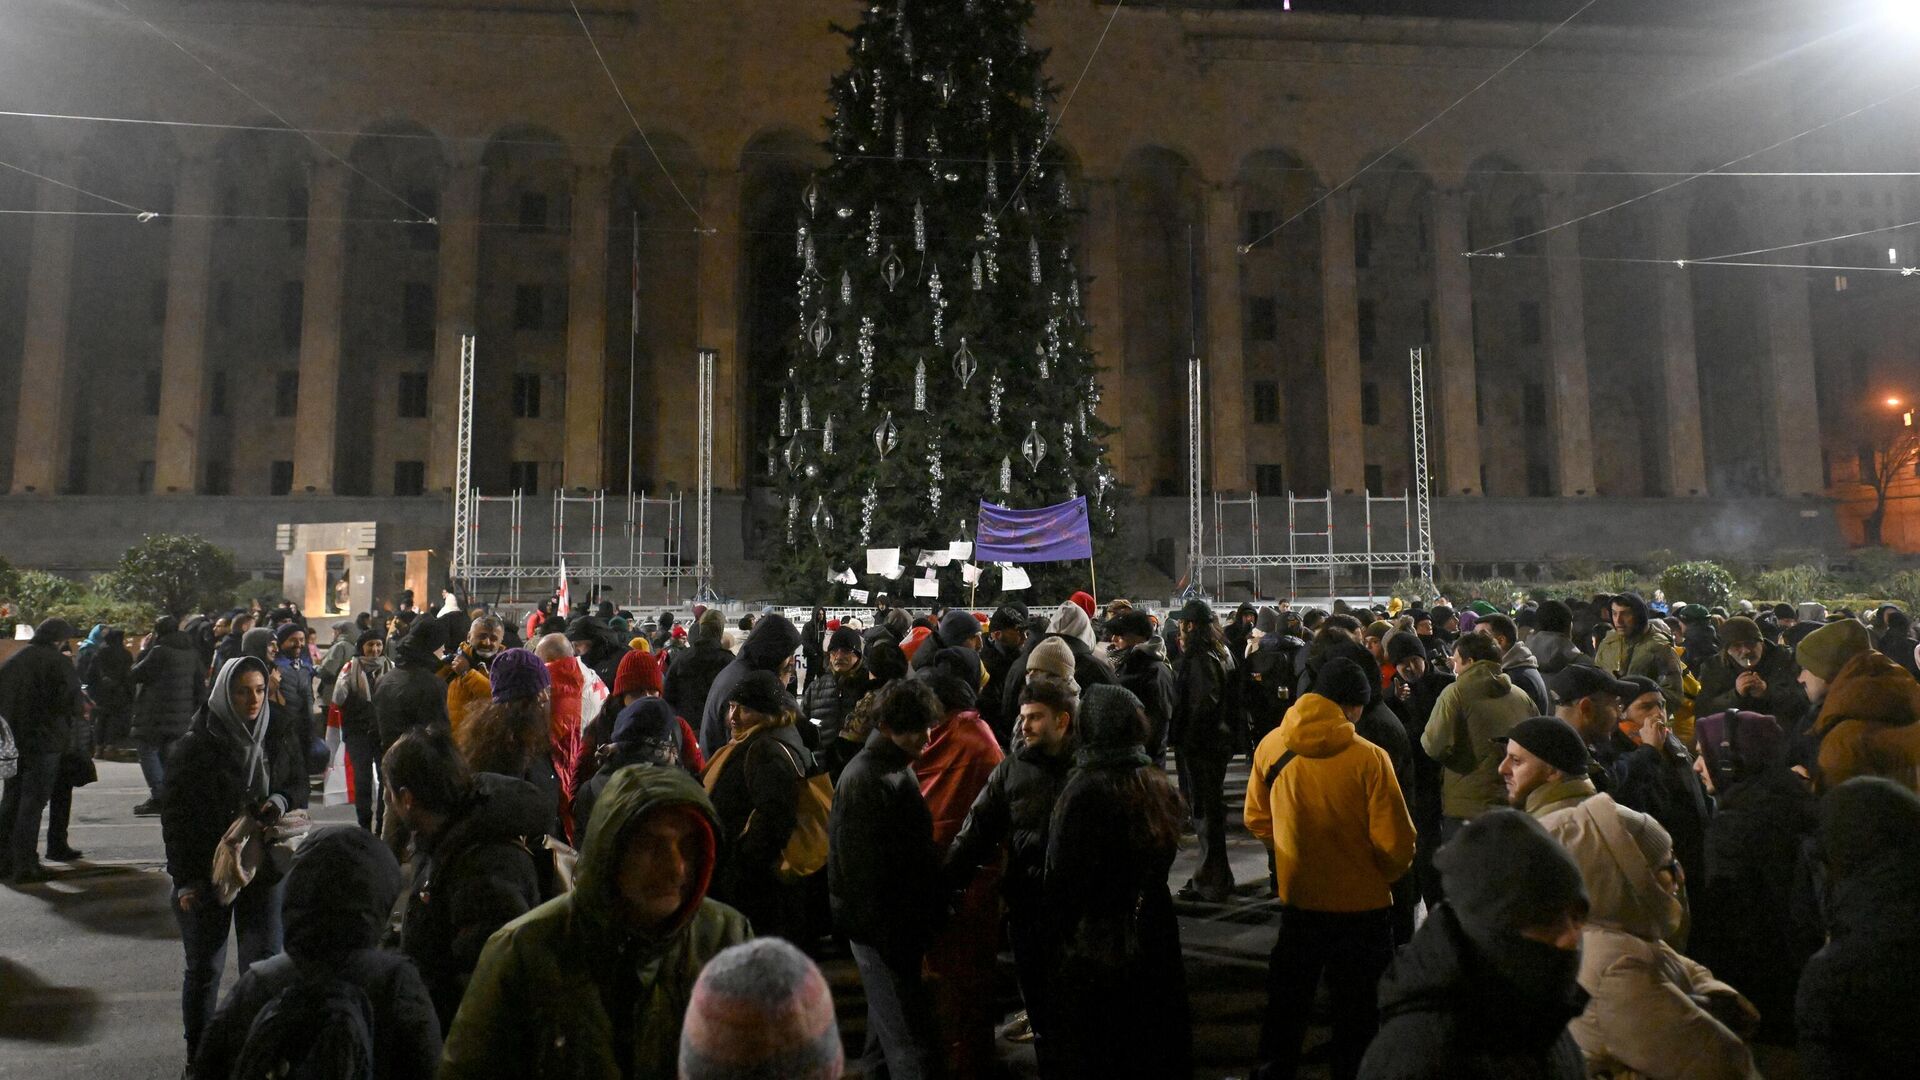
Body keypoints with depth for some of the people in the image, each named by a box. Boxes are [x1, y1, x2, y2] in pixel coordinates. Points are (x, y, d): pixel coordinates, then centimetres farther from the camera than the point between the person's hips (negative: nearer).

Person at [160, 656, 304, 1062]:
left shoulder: (279, 734, -2)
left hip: (265, 868, 2)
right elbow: (174, 811, -7)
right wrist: (183, 877, -9)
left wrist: (280, 801, -12)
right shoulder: (196, 743, -11)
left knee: (264, 964, 5)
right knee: (204, 968, 11)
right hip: (207, 871, -2)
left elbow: (300, 781, 12)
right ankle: (198, 1055, 28)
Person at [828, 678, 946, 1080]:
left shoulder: (895, 768, 9)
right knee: (912, 1045, -6)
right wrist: (893, 941, -20)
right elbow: (864, 870, -23)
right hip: (883, 929, -10)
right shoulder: (867, 779, -22)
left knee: (886, 1025, 23)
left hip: (902, 923, 10)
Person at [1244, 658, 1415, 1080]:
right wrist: (1387, 874, 4)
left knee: (1289, 993, 23)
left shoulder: (1271, 746, -11)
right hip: (1361, 902, -3)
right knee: (1357, 1002, 18)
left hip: (1297, 897, 4)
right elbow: (1395, 843, -17)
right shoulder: (1369, 757, -23)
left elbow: (1256, 818, 1)